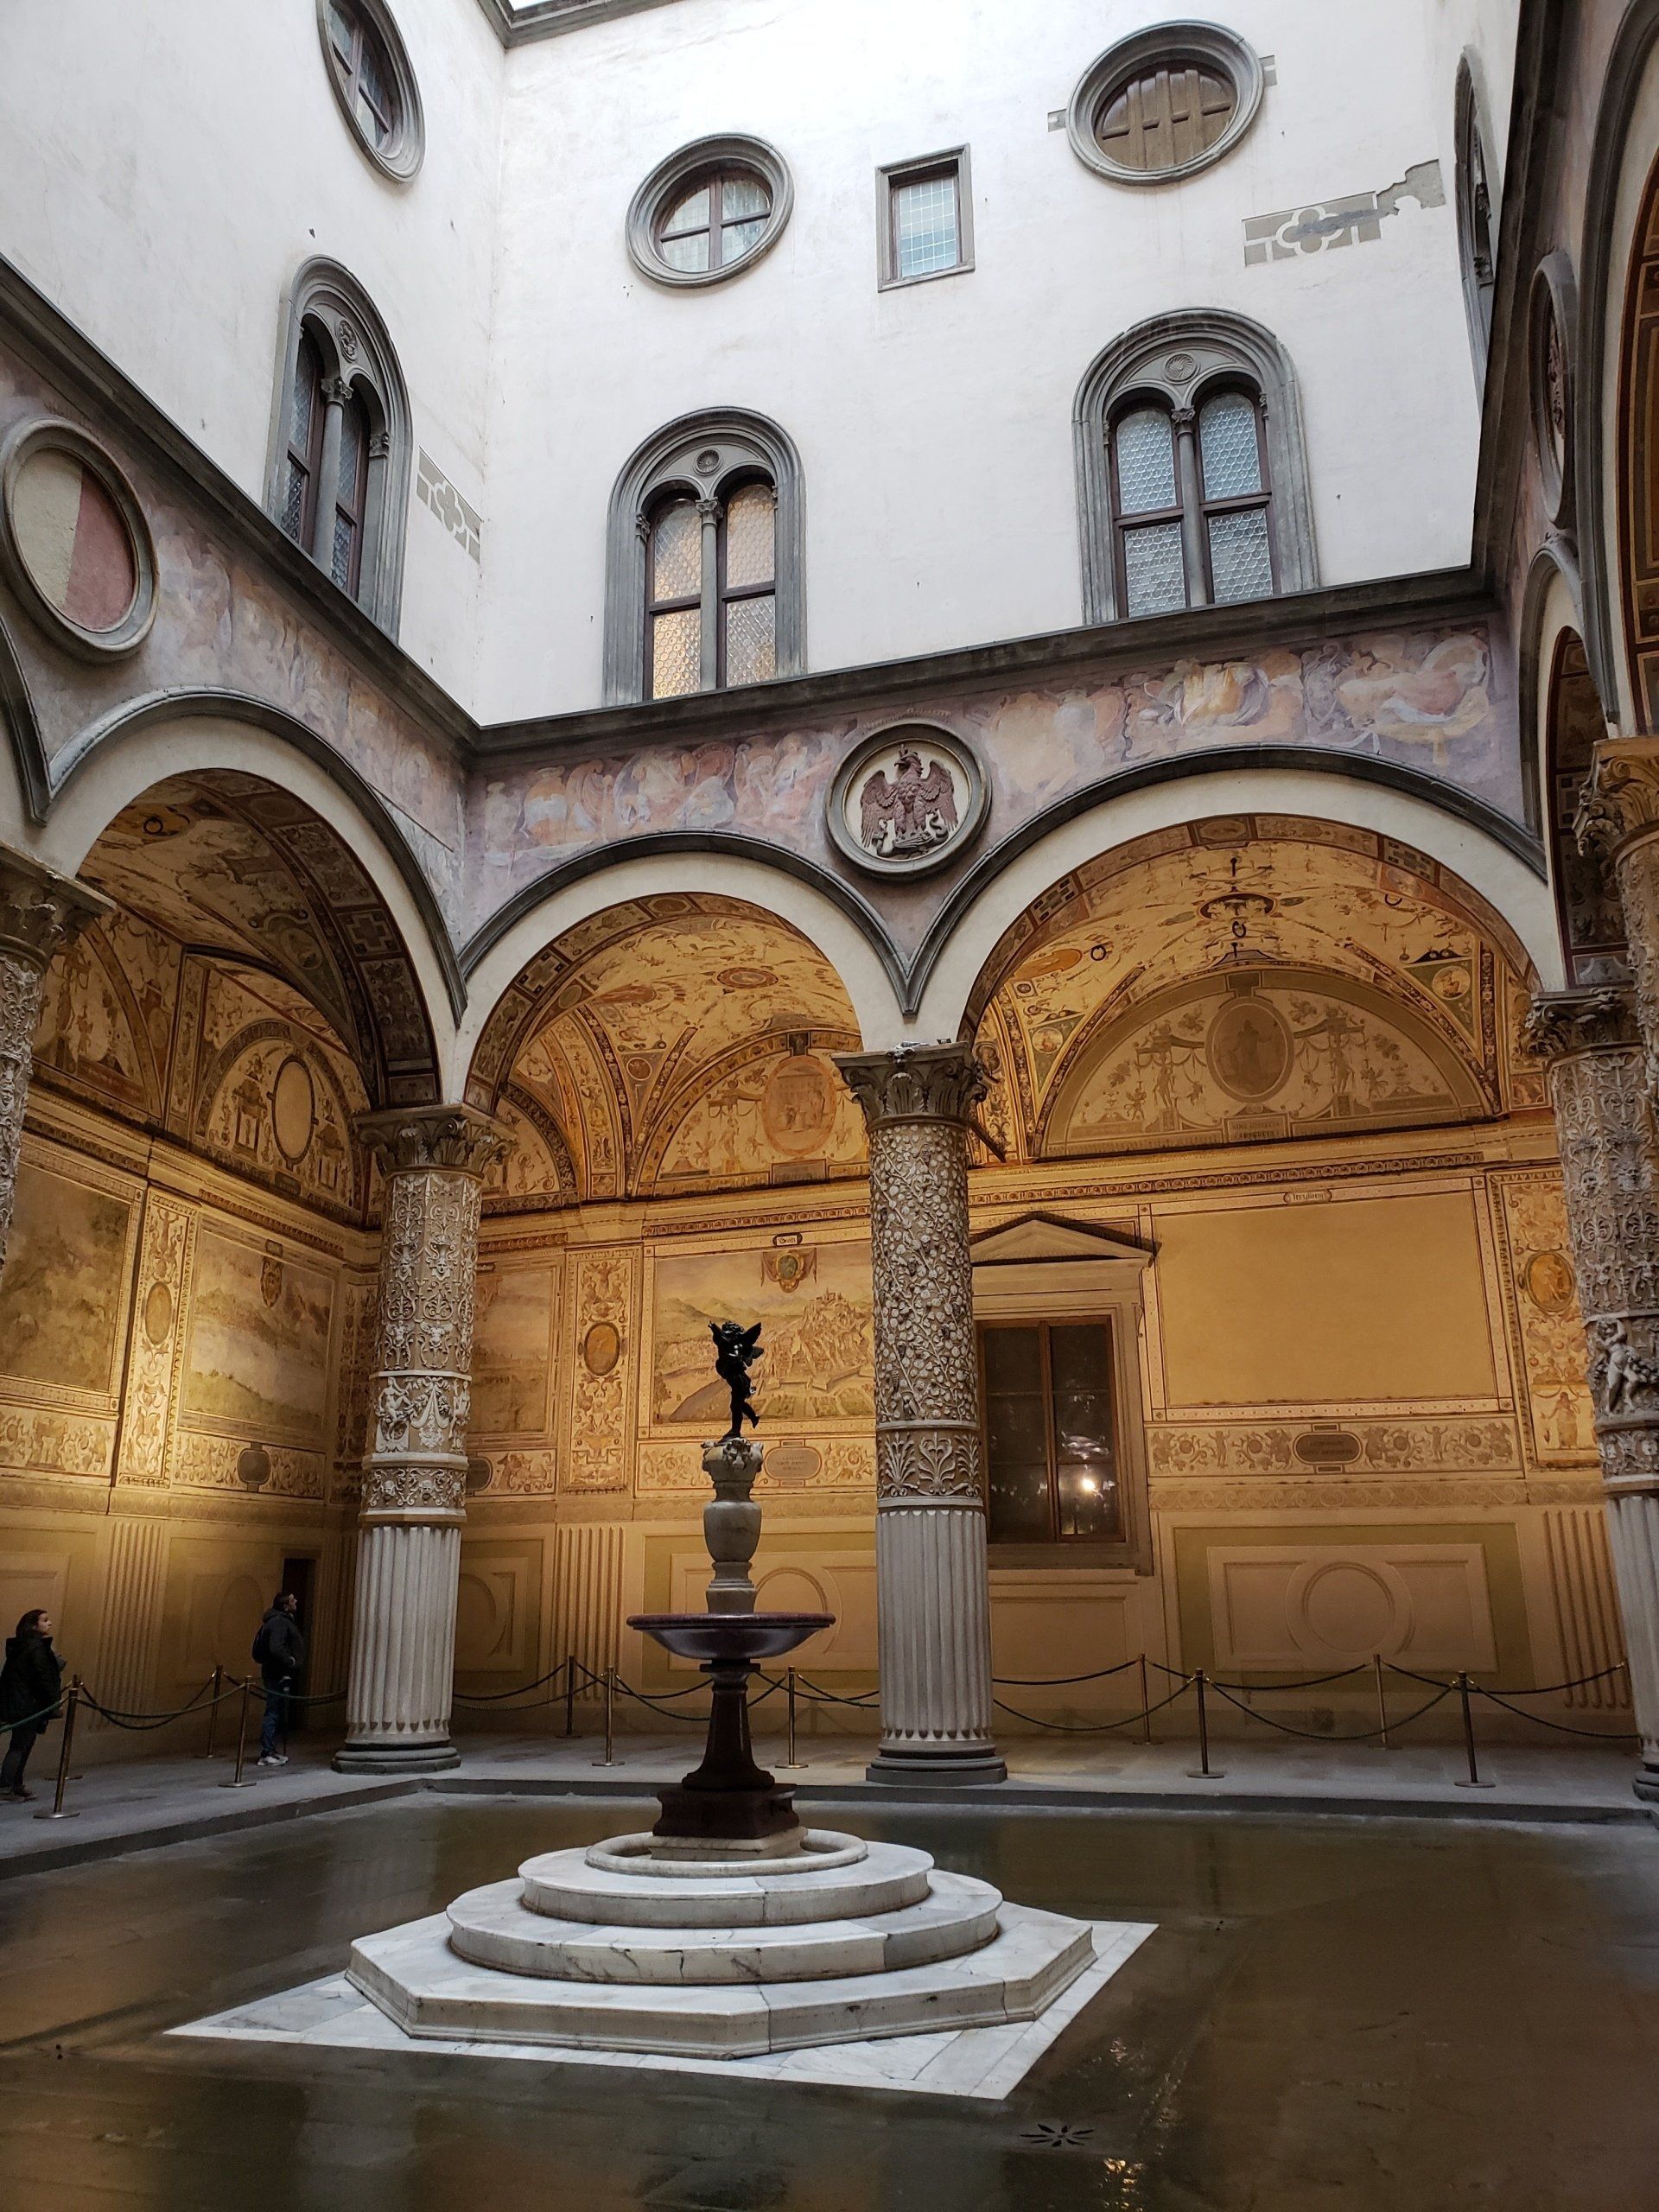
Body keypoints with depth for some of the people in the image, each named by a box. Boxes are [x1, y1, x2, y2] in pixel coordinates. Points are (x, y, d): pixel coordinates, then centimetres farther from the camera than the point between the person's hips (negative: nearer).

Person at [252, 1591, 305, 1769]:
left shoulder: (285, 1621, 16)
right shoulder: (280, 1622, -16)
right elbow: (276, 1649, -29)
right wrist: (290, 1661, -17)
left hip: (278, 1674, 11)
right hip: (279, 1675, -11)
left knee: (278, 1714, 15)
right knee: (274, 1713, -7)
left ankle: (270, 1750, 21)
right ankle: (266, 1754, -4)